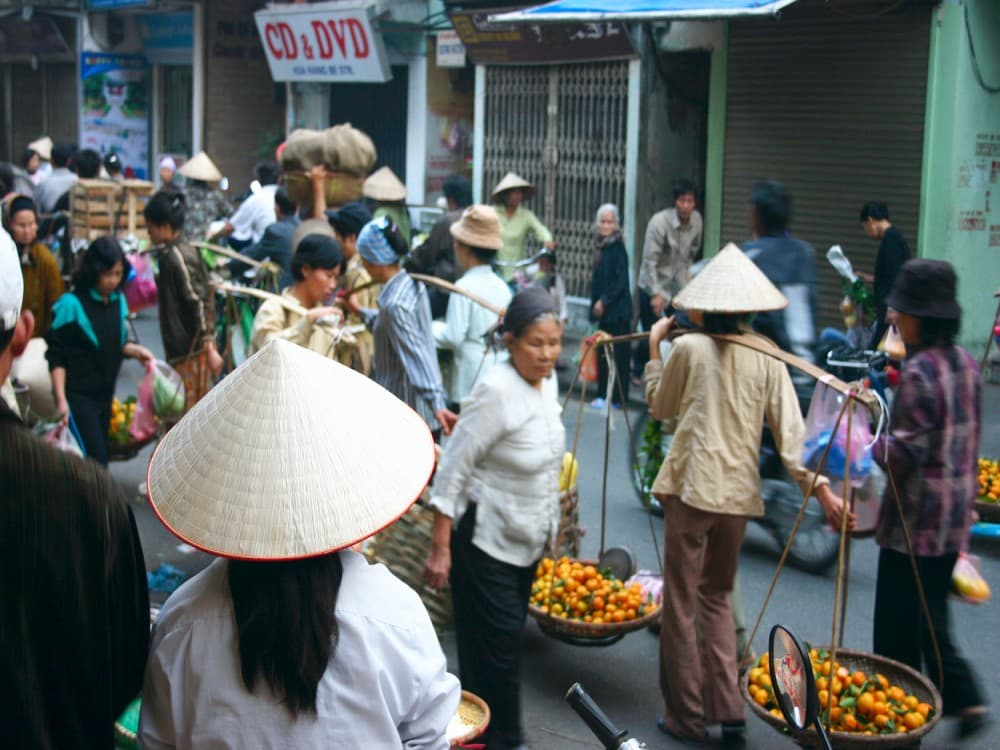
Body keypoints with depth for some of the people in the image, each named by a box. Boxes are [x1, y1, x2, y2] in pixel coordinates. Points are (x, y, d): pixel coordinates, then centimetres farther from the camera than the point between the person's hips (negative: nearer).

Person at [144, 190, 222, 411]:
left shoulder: (175, 257, -17)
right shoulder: (186, 251, 11)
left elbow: (197, 303, -22)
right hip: (190, 347, 9)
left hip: (190, 350, -9)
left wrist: (209, 348, -23)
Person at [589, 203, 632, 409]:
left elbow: (621, 281, -15)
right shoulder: (601, 247, 12)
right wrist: (596, 304, 12)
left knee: (617, 353, -4)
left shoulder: (617, 247, -11)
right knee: (603, 353, 10)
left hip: (617, 310, -8)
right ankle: (604, 394, 17)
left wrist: (604, 301, -13)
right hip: (604, 309, 8)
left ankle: (616, 398, 1)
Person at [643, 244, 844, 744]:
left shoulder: (687, 348, -5)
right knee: (716, 599, 19)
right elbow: (789, 428, -5)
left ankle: (686, 716, 12)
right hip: (739, 494, 4)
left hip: (691, 488, -4)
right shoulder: (766, 356, 2)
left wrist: (654, 347, 18)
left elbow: (660, 407, 10)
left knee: (681, 603, 6)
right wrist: (817, 483, -5)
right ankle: (728, 709, 14)